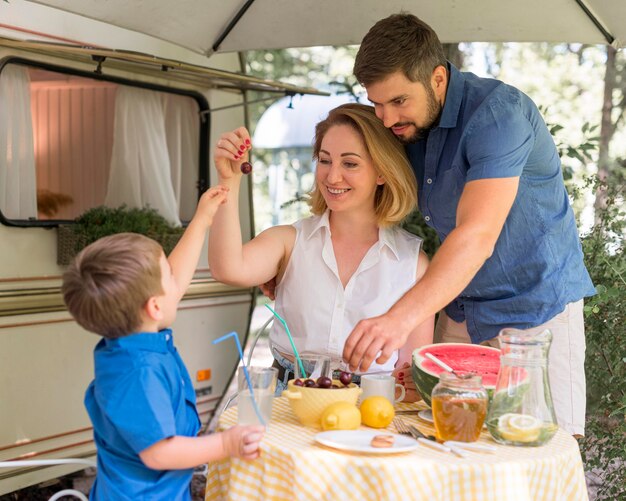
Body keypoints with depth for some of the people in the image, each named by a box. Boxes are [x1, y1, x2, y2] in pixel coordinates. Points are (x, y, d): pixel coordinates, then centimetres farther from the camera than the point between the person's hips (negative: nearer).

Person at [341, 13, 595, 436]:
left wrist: (401, 318, -48)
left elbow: (477, 236, -36)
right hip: (458, 315, 6)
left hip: (535, 311, -6)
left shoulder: (498, 114, -24)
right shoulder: (405, 123, 0)